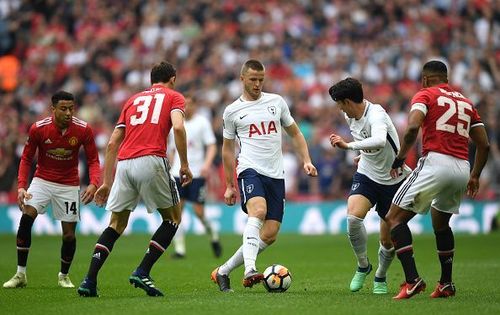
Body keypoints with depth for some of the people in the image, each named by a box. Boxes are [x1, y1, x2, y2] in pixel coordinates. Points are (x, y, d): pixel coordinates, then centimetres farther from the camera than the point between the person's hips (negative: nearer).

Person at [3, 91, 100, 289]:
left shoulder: (84, 130, -14)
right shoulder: (38, 128, -15)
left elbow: (93, 160, -6)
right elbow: (26, 159, -5)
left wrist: (93, 184, -25)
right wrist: (21, 186, -19)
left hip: (69, 185, 0)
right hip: (42, 181, 0)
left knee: (69, 234, -2)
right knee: (26, 217, -22)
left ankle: (64, 276, 26)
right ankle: (20, 274, -12)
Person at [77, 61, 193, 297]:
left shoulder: (133, 99, 27)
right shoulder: (174, 97, 14)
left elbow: (113, 143, 22)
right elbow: (178, 127, -7)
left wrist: (107, 181, 25)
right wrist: (184, 165, -2)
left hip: (123, 164, 5)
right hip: (151, 161, -5)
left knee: (116, 225, 15)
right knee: (173, 218, 13)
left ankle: (89, 281, 3)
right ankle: (142, 272, 1)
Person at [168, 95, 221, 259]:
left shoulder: (202, 122, -1)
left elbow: (212, 146, -5)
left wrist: (207, 164, -21)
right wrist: (170, 170, 16)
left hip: (197, 174, -4)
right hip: (178, 173, 4)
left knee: (199, 211, -5)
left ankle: (213, 236, 23)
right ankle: (179, 249, -5)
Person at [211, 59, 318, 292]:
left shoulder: (276, 102, 12)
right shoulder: (232, 111, 6)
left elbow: (294, 133, 20)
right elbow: (227, 148, 15)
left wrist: (306, 161, 5)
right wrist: (229, 185, 14)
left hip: (276, 175, 4)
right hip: (250, 170, -4)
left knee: (270, 235, -3)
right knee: (258, 212, -34)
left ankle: (223, 272, 10)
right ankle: (249, 271, -45)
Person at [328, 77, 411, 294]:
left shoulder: (376, 114, -26)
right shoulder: (350, 116, -1)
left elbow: (379, 140, -47)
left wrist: (347, 145, -45)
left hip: (393, 180, -5)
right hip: (366, 176, 5)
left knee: (388, 240, 2)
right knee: (353, 216, -25)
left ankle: (380, 278, 31)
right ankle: (363, 266, -3)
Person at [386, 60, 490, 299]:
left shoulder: (425, 95, 6)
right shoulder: (465, 101, 23)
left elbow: (412, 127, -13)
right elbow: (484, 145, 20)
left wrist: (399, 158, -2)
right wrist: (474, 177, 30)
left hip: (436, 162, -6)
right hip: (462, 169, 7)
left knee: (395, 218, -2)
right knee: (441, 224, 28)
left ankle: (412, 280, -16)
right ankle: (446, 284, 25)